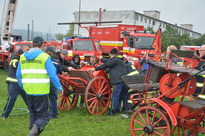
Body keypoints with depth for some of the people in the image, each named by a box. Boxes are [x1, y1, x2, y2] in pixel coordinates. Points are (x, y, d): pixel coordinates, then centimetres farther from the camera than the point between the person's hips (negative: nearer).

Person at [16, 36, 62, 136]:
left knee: (33, 115, 19)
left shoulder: (23, 57, 9)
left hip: (28, 91, 6)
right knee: (45, 115, 2)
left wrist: (22, 87, 27)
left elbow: (18, 75, 13)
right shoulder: (44, 57, -8)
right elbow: (52, 75, -9)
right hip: (42, 91, -5)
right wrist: (59, 88, 1)